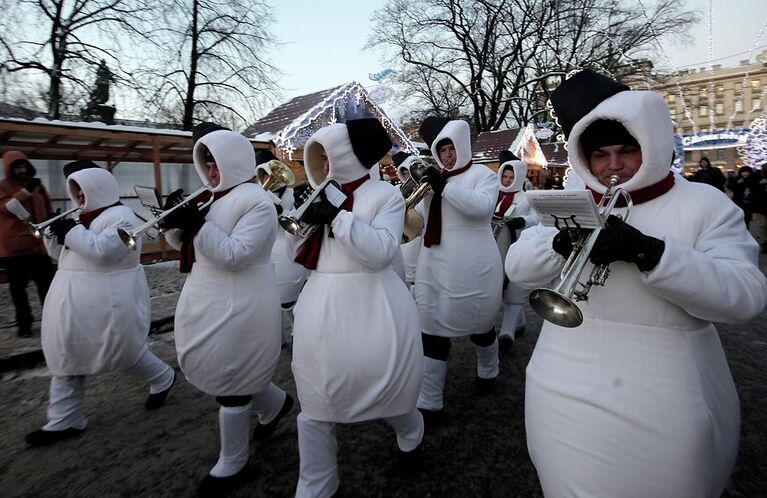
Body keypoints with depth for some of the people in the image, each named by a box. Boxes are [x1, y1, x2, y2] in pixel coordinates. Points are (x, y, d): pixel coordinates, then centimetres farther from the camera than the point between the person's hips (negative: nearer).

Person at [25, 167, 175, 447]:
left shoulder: (120, 217, -14)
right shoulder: (86, 217, 13)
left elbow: (101, 251, -27)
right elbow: (61, 253, 17)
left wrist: (72, 232, -17)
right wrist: (55, 232, 0)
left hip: (108, 303, -9)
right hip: (75, 301, 9)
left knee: (123, 352, 4)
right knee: (67, 358, 12)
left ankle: (162, 379, 30)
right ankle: (64, 421, 24)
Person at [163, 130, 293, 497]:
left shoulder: (256, 201, -15)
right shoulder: (213, 196, 11)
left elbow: (234, 255, -23)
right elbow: (184, 243, 15)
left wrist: (197, 223, -26)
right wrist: (176, 219, -4)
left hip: (238, 306, -9)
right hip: (205, 300, 9)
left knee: (229, 382, 3)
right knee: (209, 370, 21)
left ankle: (232, 466, 25)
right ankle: (275, 403, 42)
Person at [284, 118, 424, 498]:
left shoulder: (385, 195, -4)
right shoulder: (321, 197, 11)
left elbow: (381, 252, -18)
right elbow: (302, 256, 13)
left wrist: (337, 216, -22)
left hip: (372, 308, -4)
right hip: (322, 311, 5)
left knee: (389, 392, 15)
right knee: (315, 410, 11)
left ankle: (410, 437, 50)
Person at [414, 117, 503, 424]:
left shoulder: (482, 175, -1)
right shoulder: (433, 179, 12)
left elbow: (482, 206, -21)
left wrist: (444, 187, -25)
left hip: (472, 269, -4)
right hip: (434, 267, 4)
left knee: (479, 326, 15)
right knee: (431, 331, 0)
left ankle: (487, 372, 45)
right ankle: (429, 404, 7)